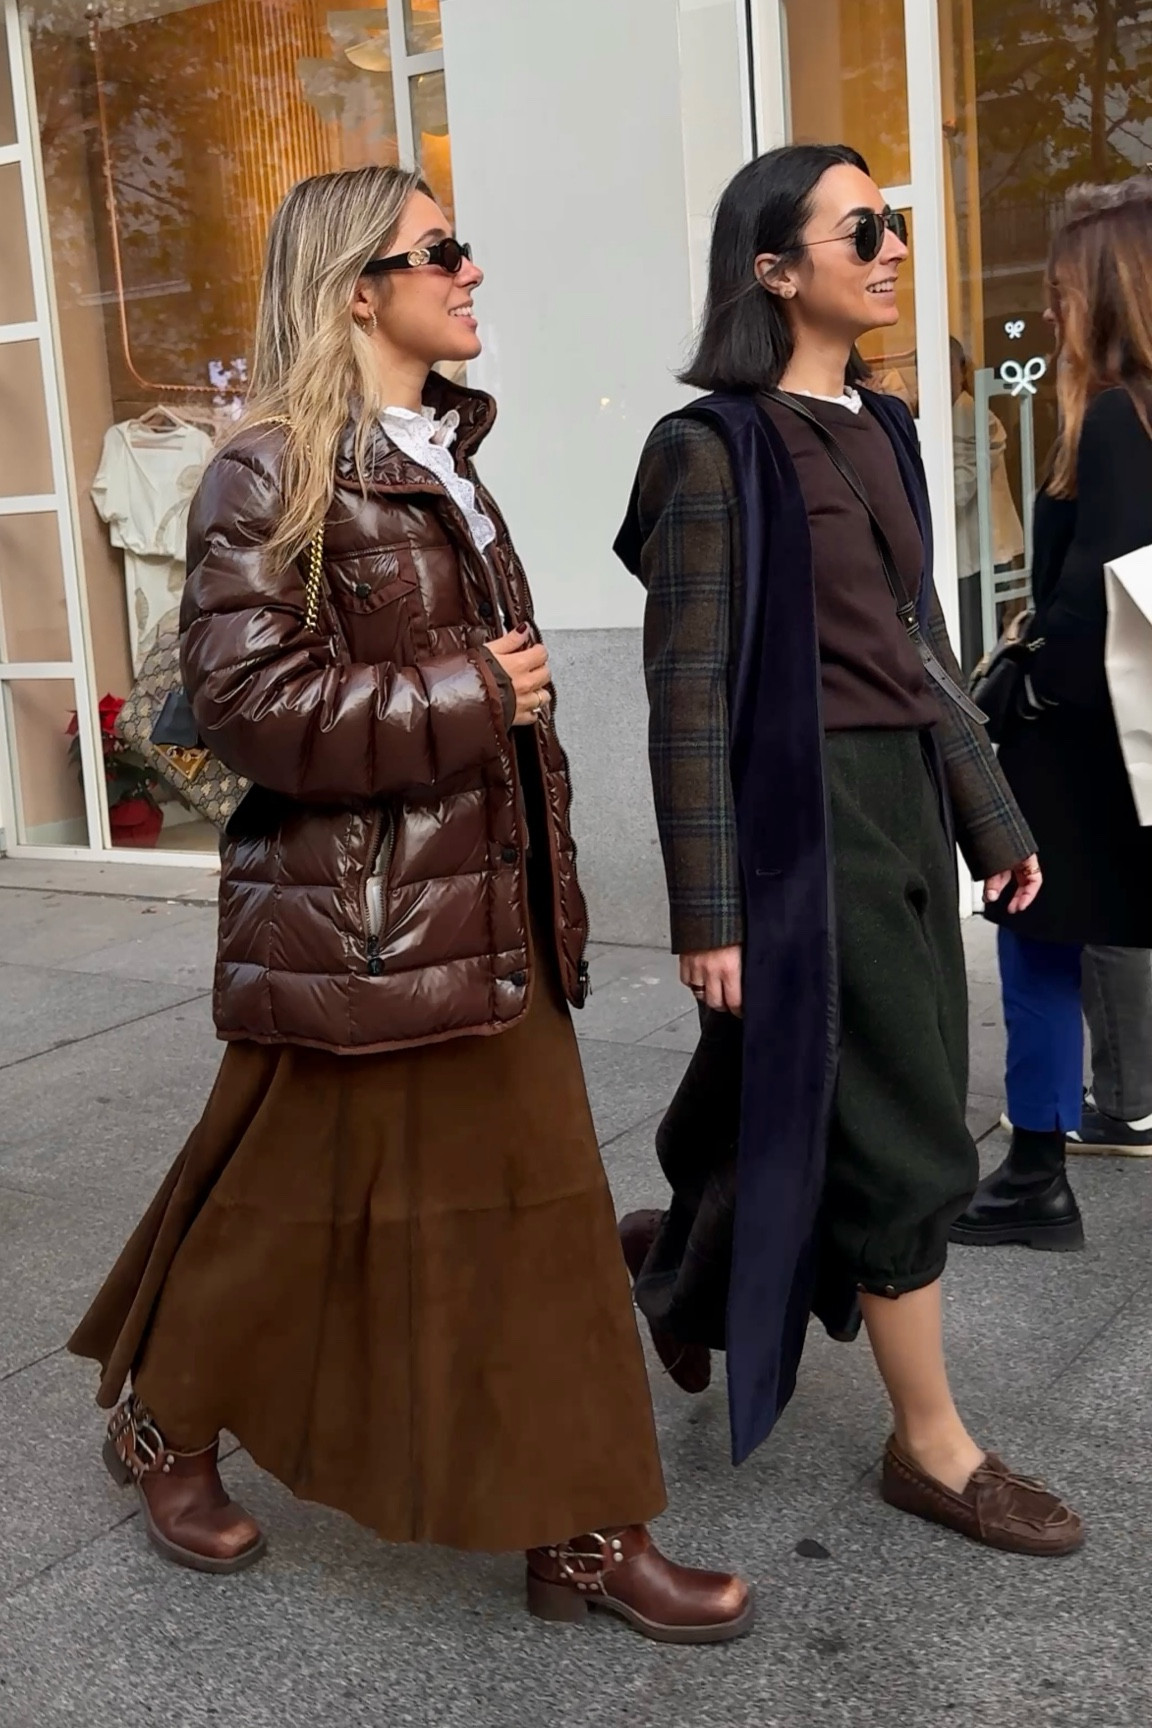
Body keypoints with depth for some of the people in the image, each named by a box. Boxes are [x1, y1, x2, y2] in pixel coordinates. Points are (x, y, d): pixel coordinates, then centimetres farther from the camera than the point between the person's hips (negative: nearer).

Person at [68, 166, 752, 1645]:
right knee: (292, 1201, 9)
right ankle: (164, 1427, 36)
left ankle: (582, 1532, 19)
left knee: (535, 1204, 8)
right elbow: (243, 698, -20)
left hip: (484, 912, 8)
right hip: (355, 923, -8)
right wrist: (458, 697, -18)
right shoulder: (273, 475, -12)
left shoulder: (441, 462, 15)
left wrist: (547, 876, 18)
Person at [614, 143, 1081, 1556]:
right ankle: (933, 1448, 17)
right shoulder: (719, 446, -11)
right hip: (805, 813, -8)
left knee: (800, 1109, 16)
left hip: (904, 804, 8)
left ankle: (677, 1260, 43)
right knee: (904, 1142, 0)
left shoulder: (880, 434, 12)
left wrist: (988, 811, 16)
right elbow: (690, 692, -13)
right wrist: (706, 909, -15)